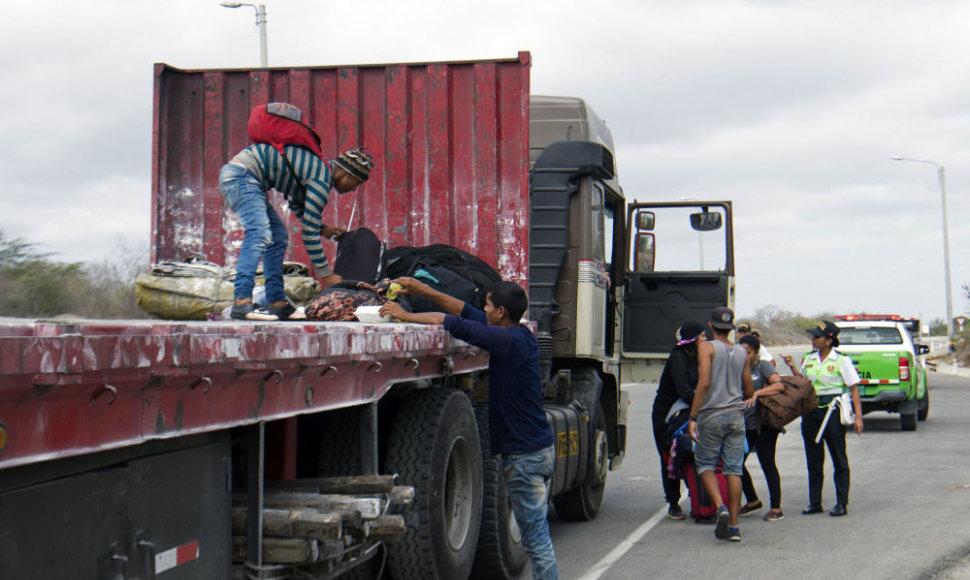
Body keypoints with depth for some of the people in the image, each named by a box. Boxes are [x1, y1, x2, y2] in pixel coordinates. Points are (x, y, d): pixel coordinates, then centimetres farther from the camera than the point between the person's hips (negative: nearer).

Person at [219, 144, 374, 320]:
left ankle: (277, 303, 10)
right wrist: (326, 275, -11)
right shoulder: (321, 180, -15)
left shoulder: (322, 167, 15)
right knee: (260, 235, -25)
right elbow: (309, 232, -16)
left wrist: (323, 229, 19)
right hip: (241, 175, -11)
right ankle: (241, 303, -35)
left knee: (278, 236, 11)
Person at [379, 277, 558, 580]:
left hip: (524, 455, -10)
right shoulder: (522, 336, 10)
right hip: (542, 447, 10)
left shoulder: (509, 340, -18)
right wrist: (425, 291, 15)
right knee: (538, 535, 15)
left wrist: (407, 316, -7)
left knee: (536, 539, -4)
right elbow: (470, 314, 15)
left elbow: (456, 325, -18)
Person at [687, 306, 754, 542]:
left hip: (712, 415, -4)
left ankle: (720, 507, -12)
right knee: (734, 469, 5)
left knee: (705, 464, 10)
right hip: (736, 416, 4)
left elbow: (704, 383, -17)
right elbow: (749, 391, 14)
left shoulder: (707, 347, -6)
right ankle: (733, 525, 4)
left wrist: (693, 417, -16)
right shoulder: (741, 353, 9)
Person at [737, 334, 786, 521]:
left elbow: (779, 385, -19)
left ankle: (776, 508, 2)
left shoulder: (763, 366, -5)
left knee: (767, 463, -6)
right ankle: (752, 501, 26)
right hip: (743, 423, 7)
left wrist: (757, 393, -31)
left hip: (763, 423, -6)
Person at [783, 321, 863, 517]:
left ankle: (842, 503, 7)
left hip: (833, 412, -6)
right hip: (811, 411, 6)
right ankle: (814, 502, 16)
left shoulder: (841, 360, -7)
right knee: (813, 460, 9)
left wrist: (858, 416, -13)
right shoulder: (809, 358, 10)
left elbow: (854, 390, -7)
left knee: (839, 459, 1)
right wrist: (793, 367, 4)